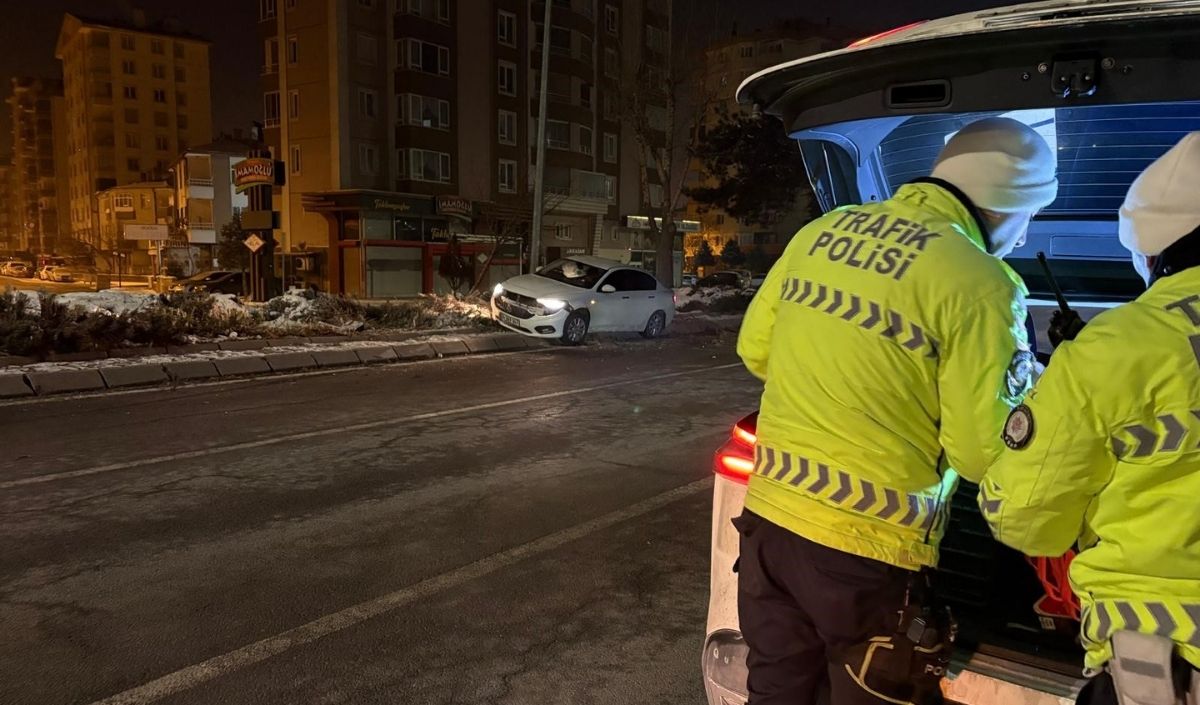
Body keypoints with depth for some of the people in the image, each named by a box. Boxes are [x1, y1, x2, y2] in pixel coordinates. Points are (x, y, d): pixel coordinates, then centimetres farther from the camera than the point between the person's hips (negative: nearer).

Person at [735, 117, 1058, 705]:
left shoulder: (821, 231, 3)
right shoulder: (981, 283, -14)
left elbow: (755, 349, 12)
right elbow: (982, 453, -11)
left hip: (770, 514, 6)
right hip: (869, 548, -5)